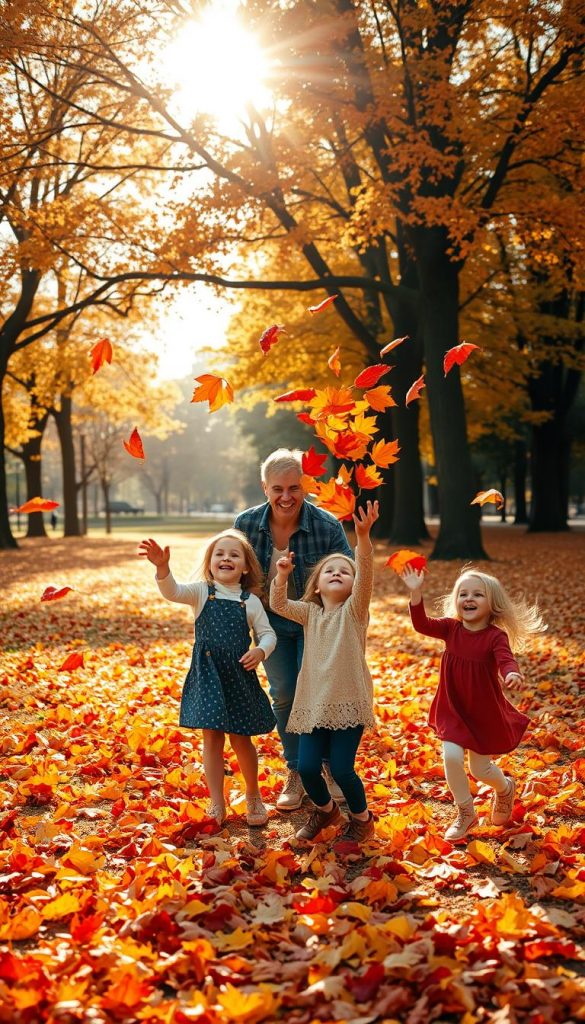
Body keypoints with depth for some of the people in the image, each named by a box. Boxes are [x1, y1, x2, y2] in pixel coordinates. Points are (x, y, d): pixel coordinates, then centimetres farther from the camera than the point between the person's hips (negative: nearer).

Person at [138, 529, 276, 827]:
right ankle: (216, 804, 15)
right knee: (212, 738, 2)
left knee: (241, 739, 7)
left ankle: (253, 796, 30)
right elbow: (172, 592, -19)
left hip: (239, 676, 0)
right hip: (207, 675, 0)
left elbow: (268, 633, 6)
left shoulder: (250, 601, 3)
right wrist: (162, 567, -39)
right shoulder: (202, 592, -1)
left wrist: (260, 651, -16)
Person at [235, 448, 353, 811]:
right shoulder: (246, 524, -15)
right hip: (271, 621, 2)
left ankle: (330, 768, 16)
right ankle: (296, 773, 19)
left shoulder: (327, 525, -22)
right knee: (284, 694, 1)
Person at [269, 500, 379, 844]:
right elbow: (278, 605, 1)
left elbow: (365, 576, -18)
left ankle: (362, 818, 20)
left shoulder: (354, 610, -2)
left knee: (342, 769, -8)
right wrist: (282, 575, -17)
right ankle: (326, 809, 29)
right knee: (307, 767, -2)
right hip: (313, 703, 4)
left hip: (349, 702, -4)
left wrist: (363, 538, -34)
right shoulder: (310, 613, 11)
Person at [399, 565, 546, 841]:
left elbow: (505, 660, -34)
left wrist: (512, 674, -58)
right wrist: (416, 593, -34)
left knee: (480, 770, 8)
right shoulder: (451, 628, -8)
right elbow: (422, 624, -20)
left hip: (486, 712, -2)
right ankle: (465, 814, 11)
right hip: (453, 709, 2)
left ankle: (505, 788, 47)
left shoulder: (496, 636, -18)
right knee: (451, 757, -14)